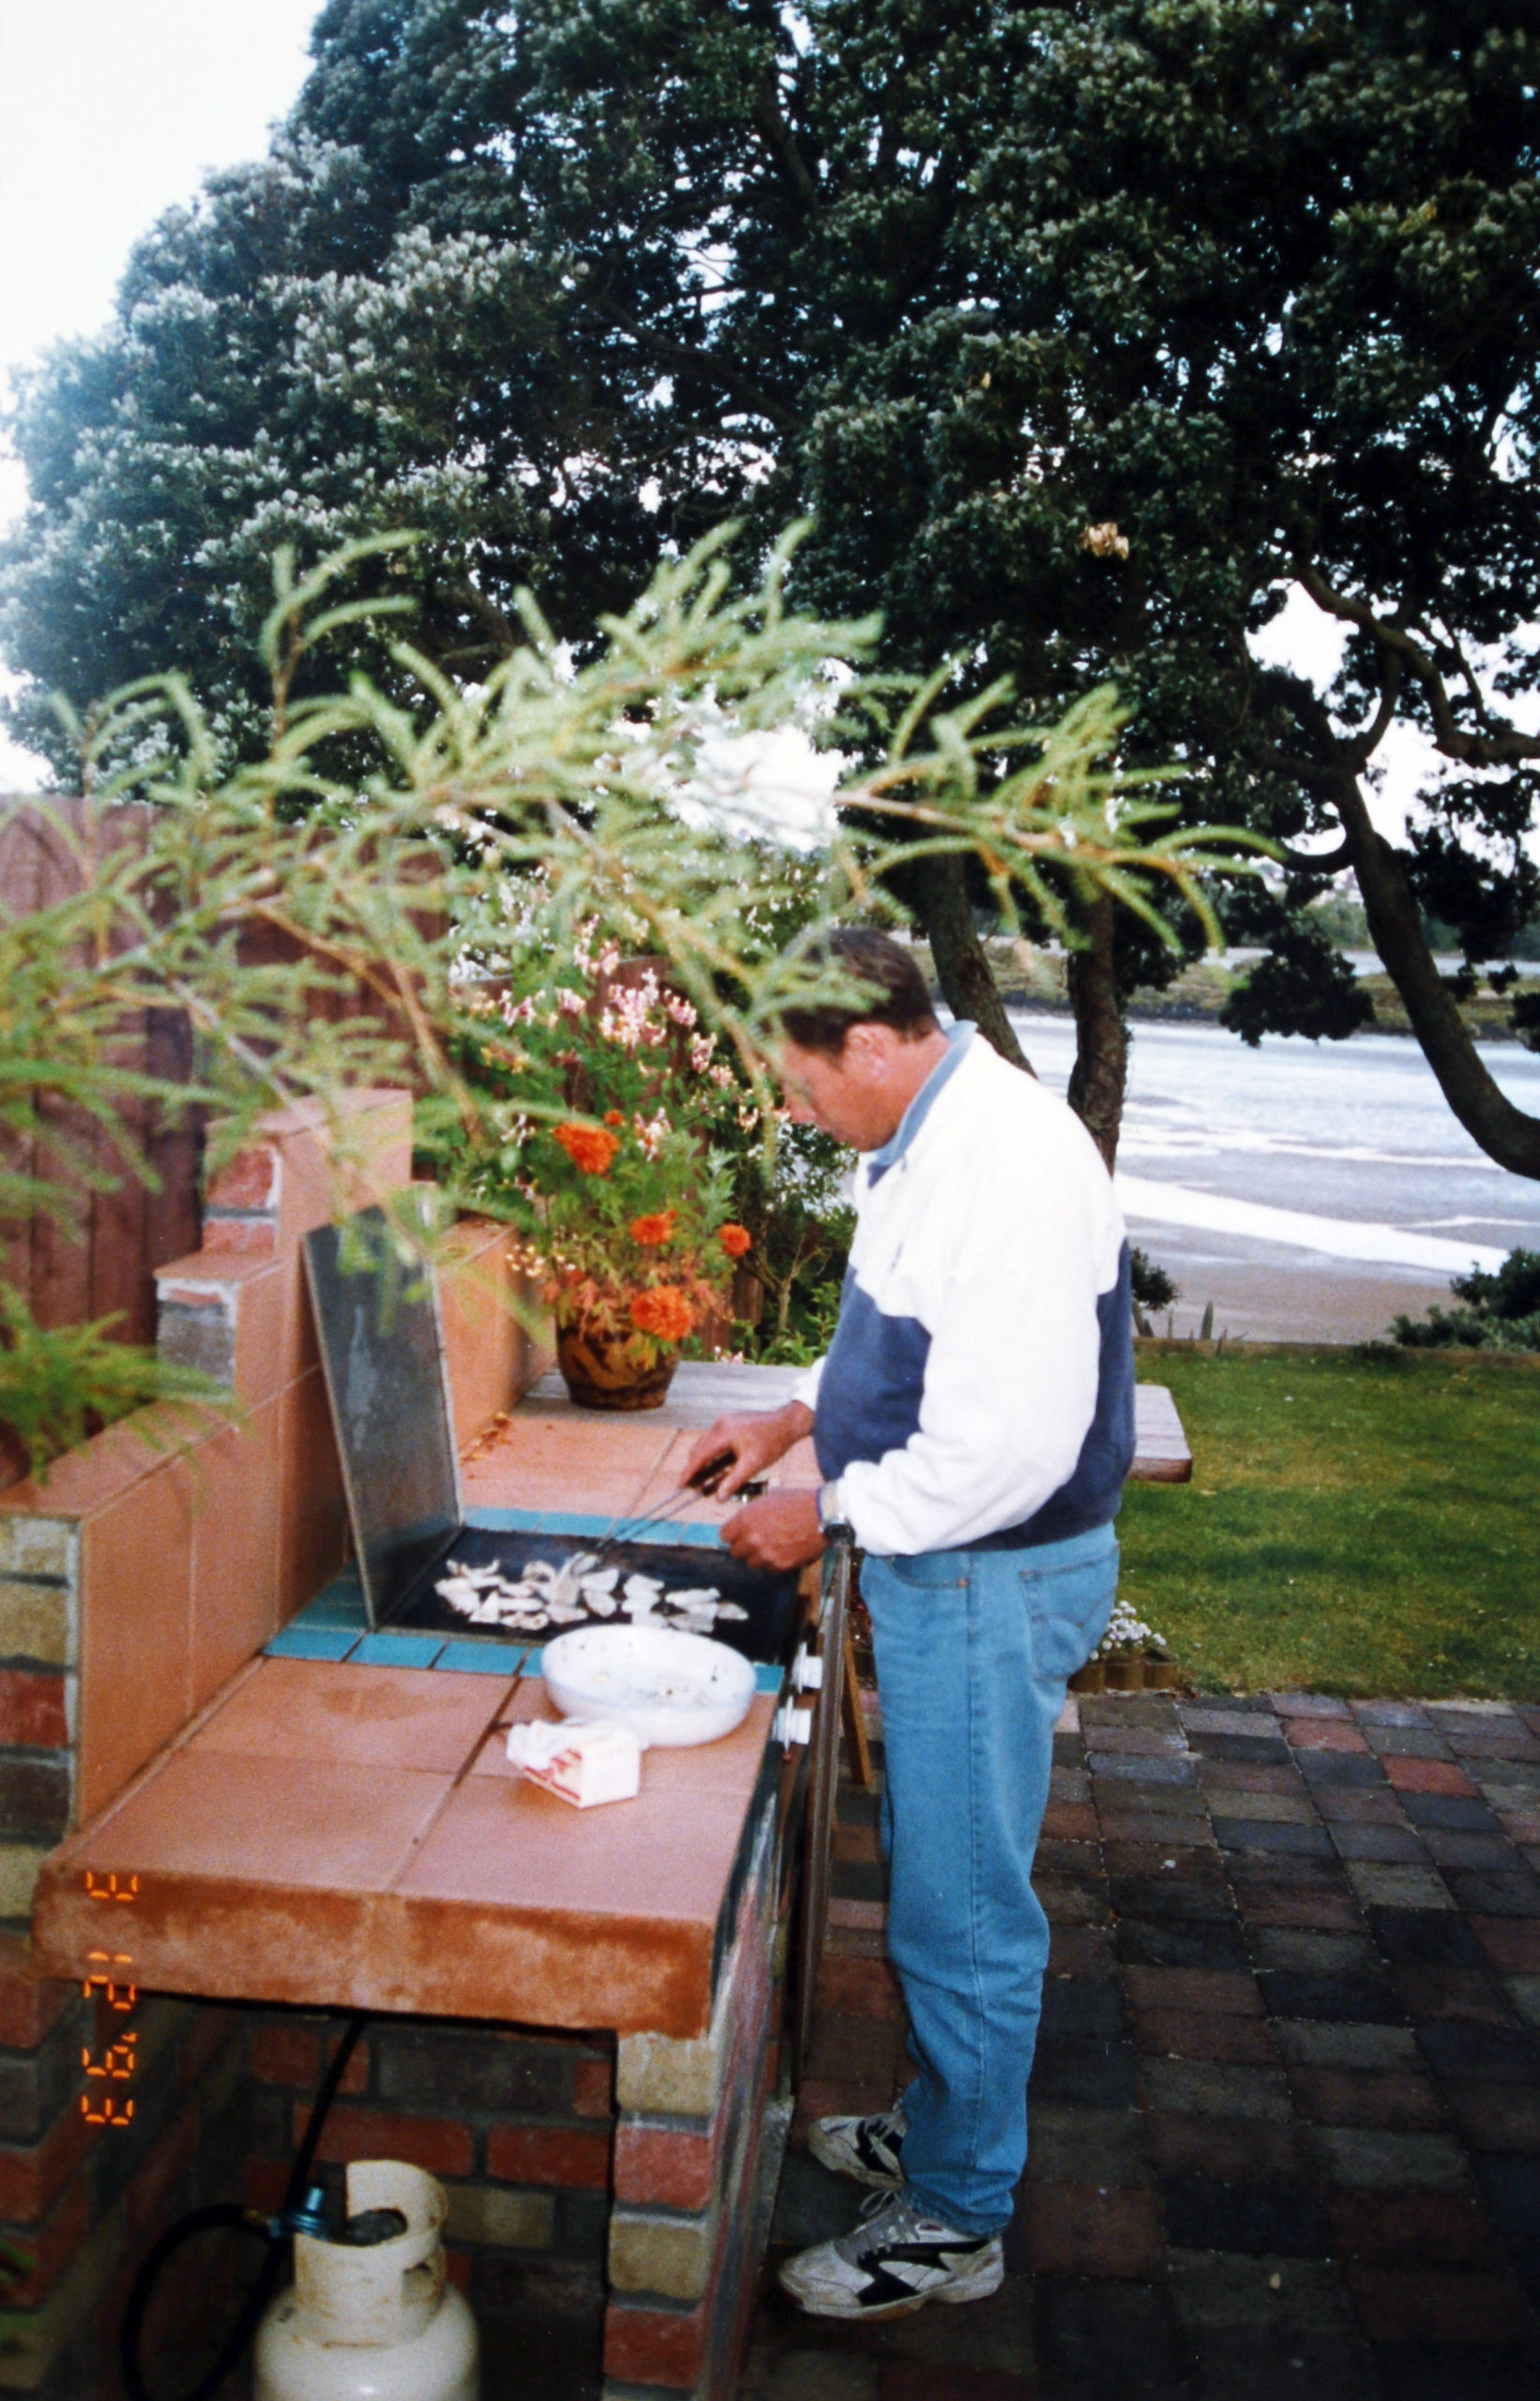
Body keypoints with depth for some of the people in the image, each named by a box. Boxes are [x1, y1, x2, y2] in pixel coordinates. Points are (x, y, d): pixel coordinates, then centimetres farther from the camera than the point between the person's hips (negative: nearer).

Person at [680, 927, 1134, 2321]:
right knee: (936, 1876, 24)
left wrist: (826, 1514, -18)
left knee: (963, 1908, 6)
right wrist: (799, 1418, 10)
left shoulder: (1011, 1168, -27)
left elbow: (1008, 1446, -29)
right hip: (941, 1572, 10)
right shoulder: (930, 1140, 6)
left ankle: (958, 2220, 26)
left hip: (993, 1583, -10)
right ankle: (941, 2127, 44)